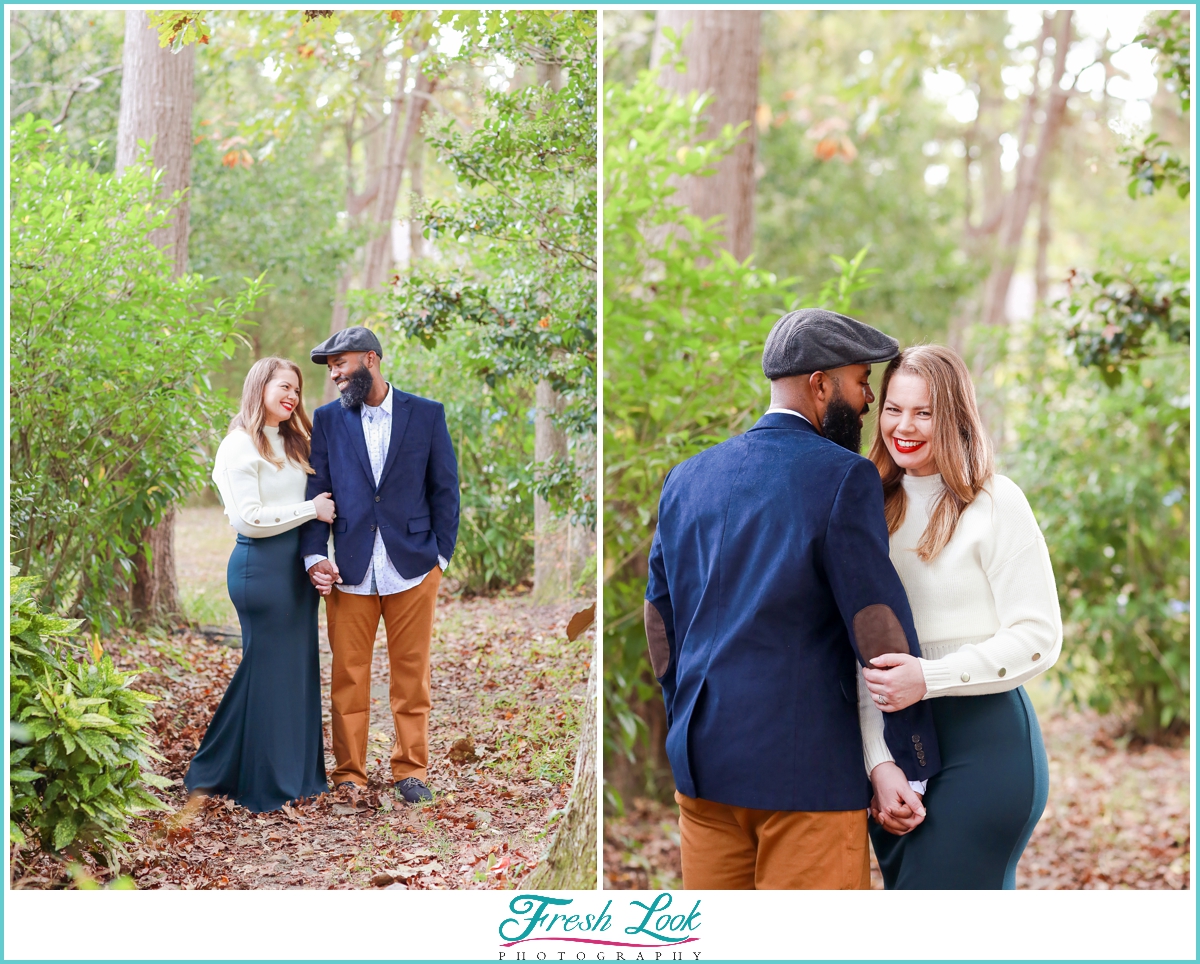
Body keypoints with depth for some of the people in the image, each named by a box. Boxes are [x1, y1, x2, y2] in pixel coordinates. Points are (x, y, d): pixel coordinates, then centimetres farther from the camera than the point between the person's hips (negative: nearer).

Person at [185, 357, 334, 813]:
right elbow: (249, 518, -16)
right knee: (267, 668, -1)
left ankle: (296, 773, 21)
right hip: (261, 564, -8)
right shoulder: (241, 446, -11)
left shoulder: (292, 442, 14)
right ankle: (262, 783, 11)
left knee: (299, 668, 11)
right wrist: (311, 509, -12)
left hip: (295, 562, 8)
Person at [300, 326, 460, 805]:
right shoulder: (328, 419, 6)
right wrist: (314, 556, -8)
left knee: (412, 675, 7)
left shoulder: (427, 415, 3)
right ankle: (350, 774, 15)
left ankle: (411, 769, 20)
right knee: (348, 677, 4)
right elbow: (316, 491, 4)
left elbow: (445, 490, 6)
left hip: (413, 568, -1)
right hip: (349, 570, 1)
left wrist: (441, 554, 0)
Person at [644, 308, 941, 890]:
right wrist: (909, 765, -3)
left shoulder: (687, 478, 10)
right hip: (809, 768, -6)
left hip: (701, 761, 6)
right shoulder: (843, 477, -9)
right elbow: (879, 629, -10)